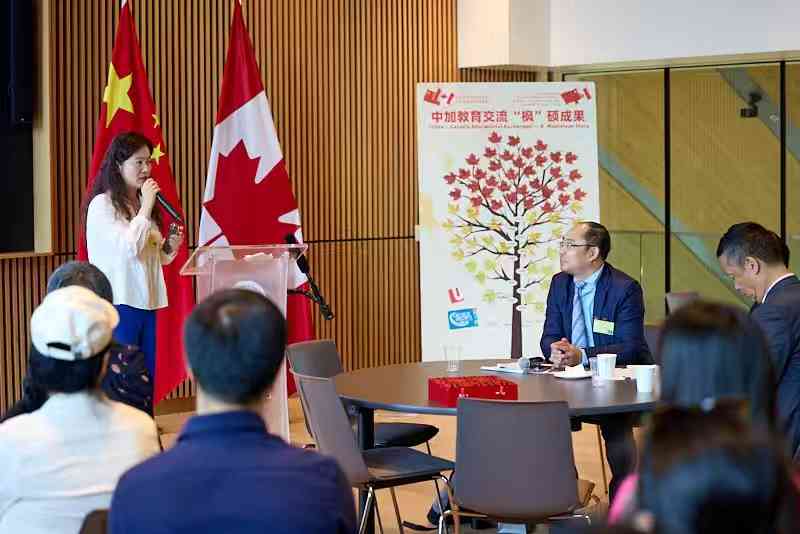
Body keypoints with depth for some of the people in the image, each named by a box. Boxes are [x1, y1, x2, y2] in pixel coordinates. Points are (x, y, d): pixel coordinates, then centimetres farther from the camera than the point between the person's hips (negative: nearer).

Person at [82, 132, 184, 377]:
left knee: (148, 376, 8)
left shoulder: (143, 203, 13)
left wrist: (169, 247, 2)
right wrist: (146, 207, -13)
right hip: (118, 304, -7)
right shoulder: (102, 204, -9)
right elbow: (129, 248, -19)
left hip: (146, 302, 7)